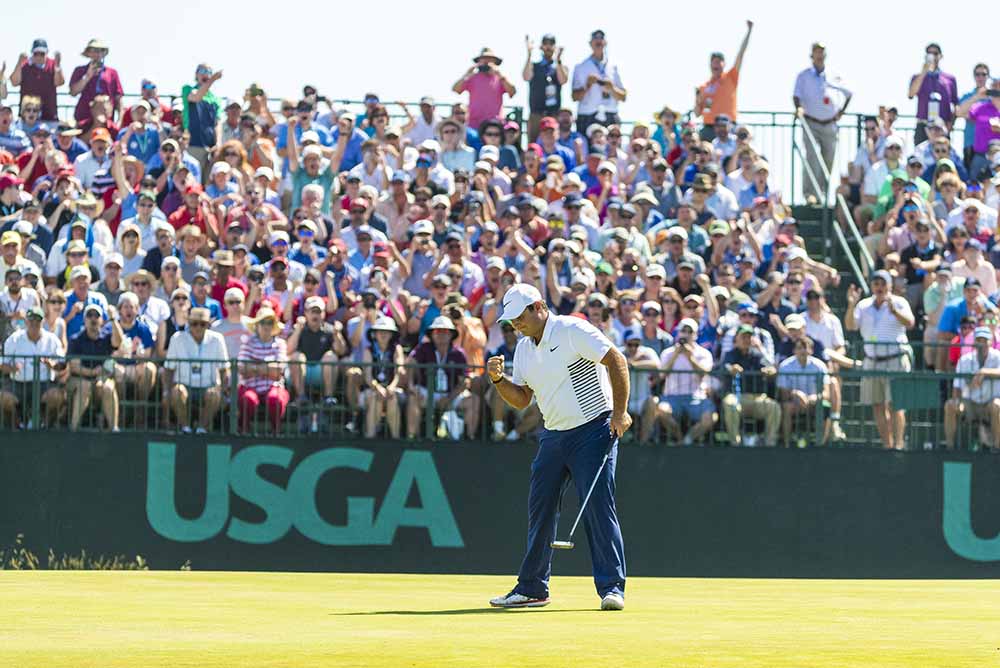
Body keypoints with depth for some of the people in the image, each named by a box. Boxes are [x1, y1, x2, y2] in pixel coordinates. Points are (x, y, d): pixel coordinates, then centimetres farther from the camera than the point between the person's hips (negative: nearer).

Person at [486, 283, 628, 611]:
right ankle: (532, 589, 15)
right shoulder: (524, 349, 13)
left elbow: (617, 361, -14)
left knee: (598, 507, -13)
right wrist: (498, 379, -3)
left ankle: (612, 587, -12)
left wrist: (620, 413, -19)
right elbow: (521, 399, 17)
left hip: (593, 430, -8)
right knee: (539, 509, 6)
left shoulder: (572, 331, -11)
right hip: (553, 436, 8)